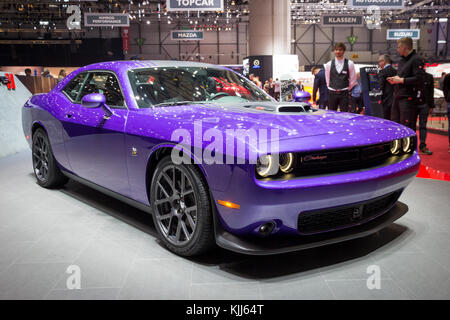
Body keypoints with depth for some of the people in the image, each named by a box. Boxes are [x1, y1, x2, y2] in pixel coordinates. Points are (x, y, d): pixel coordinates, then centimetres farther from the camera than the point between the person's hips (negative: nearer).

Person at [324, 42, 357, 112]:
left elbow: (353, 79, 6)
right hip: (332, 93, 1)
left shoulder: (350, 64, -1)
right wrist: (332, 89, 12)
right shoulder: (329, 64, 3)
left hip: (344, 93, -1)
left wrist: (347, 89, 7)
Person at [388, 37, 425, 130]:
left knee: (406, 127, -8)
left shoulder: (416, 60, -8)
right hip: (397, 97, 9)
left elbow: (419, 79, -19)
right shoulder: (402, 61, 19)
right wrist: (394, 79, 8)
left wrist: (401, 80, -14)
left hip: (408, 98, -9)